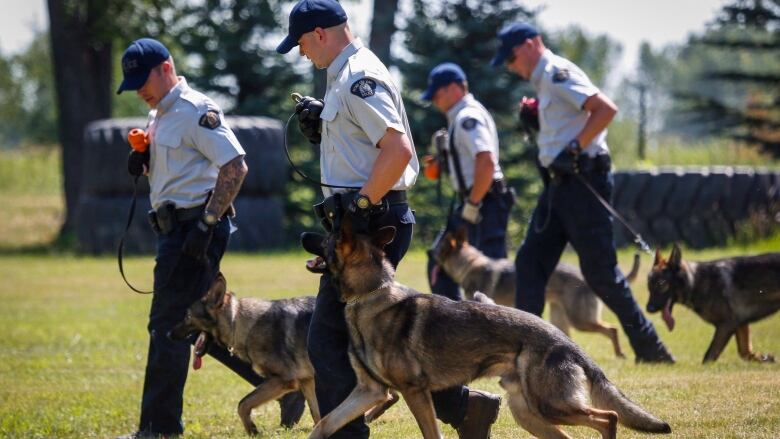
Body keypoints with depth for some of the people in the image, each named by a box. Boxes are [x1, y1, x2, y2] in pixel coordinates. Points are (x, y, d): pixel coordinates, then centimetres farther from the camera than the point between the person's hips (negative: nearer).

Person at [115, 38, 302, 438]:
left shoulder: (195, 111, -13)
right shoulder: (157, 116, 17)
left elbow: (235, 166, -19)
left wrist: (206, 225, -22)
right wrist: (142, 161, 4)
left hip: (196, 224, -10)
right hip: (175, 229, 10)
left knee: (168, 327, -7)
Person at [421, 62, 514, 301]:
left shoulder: (468, 117, -15)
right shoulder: (460, 116, 17)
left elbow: (486, 161, -27)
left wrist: (472, 204, -22)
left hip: (485, 202, -11)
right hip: (471, 203, 11)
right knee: (439, 263, 13)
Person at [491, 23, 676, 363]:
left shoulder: (558, 74, -13)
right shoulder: (544, 80, 16)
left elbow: (606, 109, -24)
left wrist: (574, 149, -23)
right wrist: (535, 115, 11)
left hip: (583, 180, -10)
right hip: (561, 182, 10)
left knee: (599, 269, -6)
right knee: (530, 260, 7)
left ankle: (649, 348, 2)